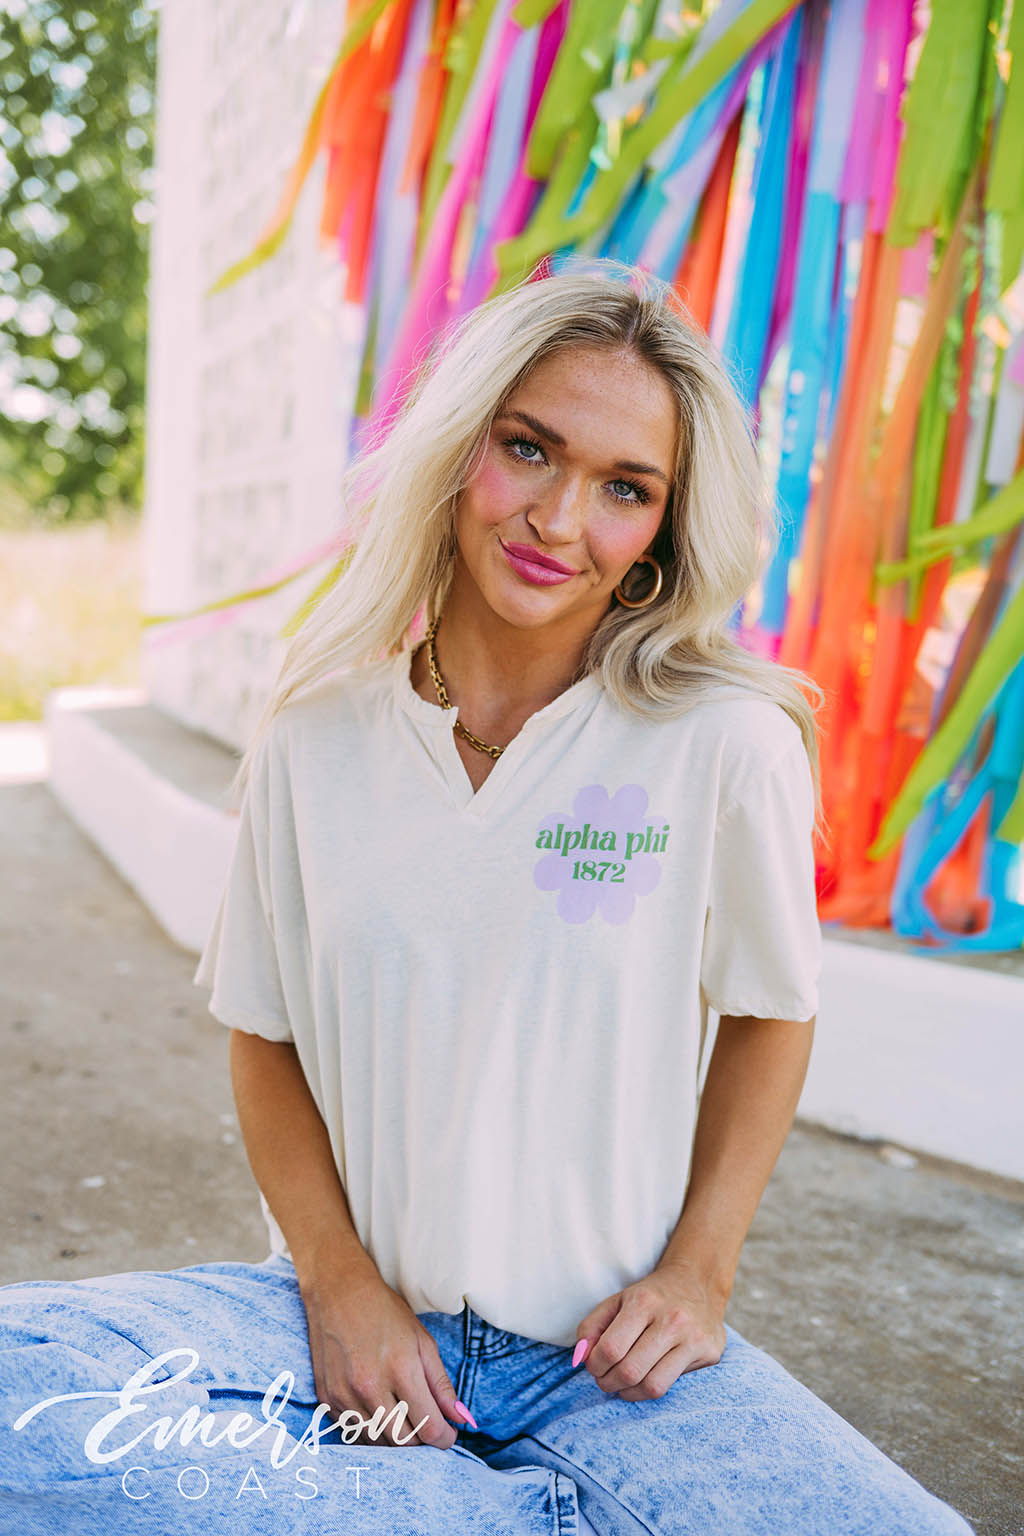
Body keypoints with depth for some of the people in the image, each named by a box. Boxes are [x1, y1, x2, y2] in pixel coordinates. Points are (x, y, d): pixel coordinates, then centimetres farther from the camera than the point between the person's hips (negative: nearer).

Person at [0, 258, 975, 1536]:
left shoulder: (726, 740, -10)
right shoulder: (314, 740, -3)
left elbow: (771, 1012, 4)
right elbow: (264, 1037, 5)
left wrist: (699, 1269, -3)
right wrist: (339, 1281, -7)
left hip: (601, 1347, -1)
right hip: (345, 1308, 2)